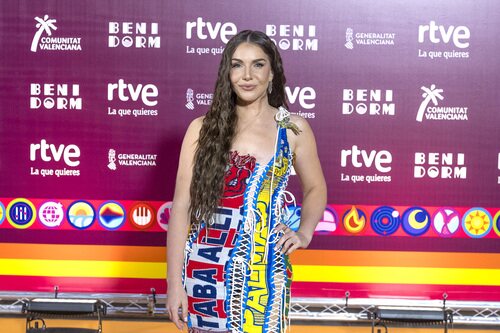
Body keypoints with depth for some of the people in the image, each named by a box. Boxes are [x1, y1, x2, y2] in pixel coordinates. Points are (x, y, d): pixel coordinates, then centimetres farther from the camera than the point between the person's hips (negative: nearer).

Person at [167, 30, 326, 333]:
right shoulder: (203, 128, -1)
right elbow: (182, 205, -2)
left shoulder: (294, 129, 2)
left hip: (263, 270, 1)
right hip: (206, 267, 0)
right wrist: (174, 282, -5)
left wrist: (304, 233, 0)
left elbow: (315, 188, 18)